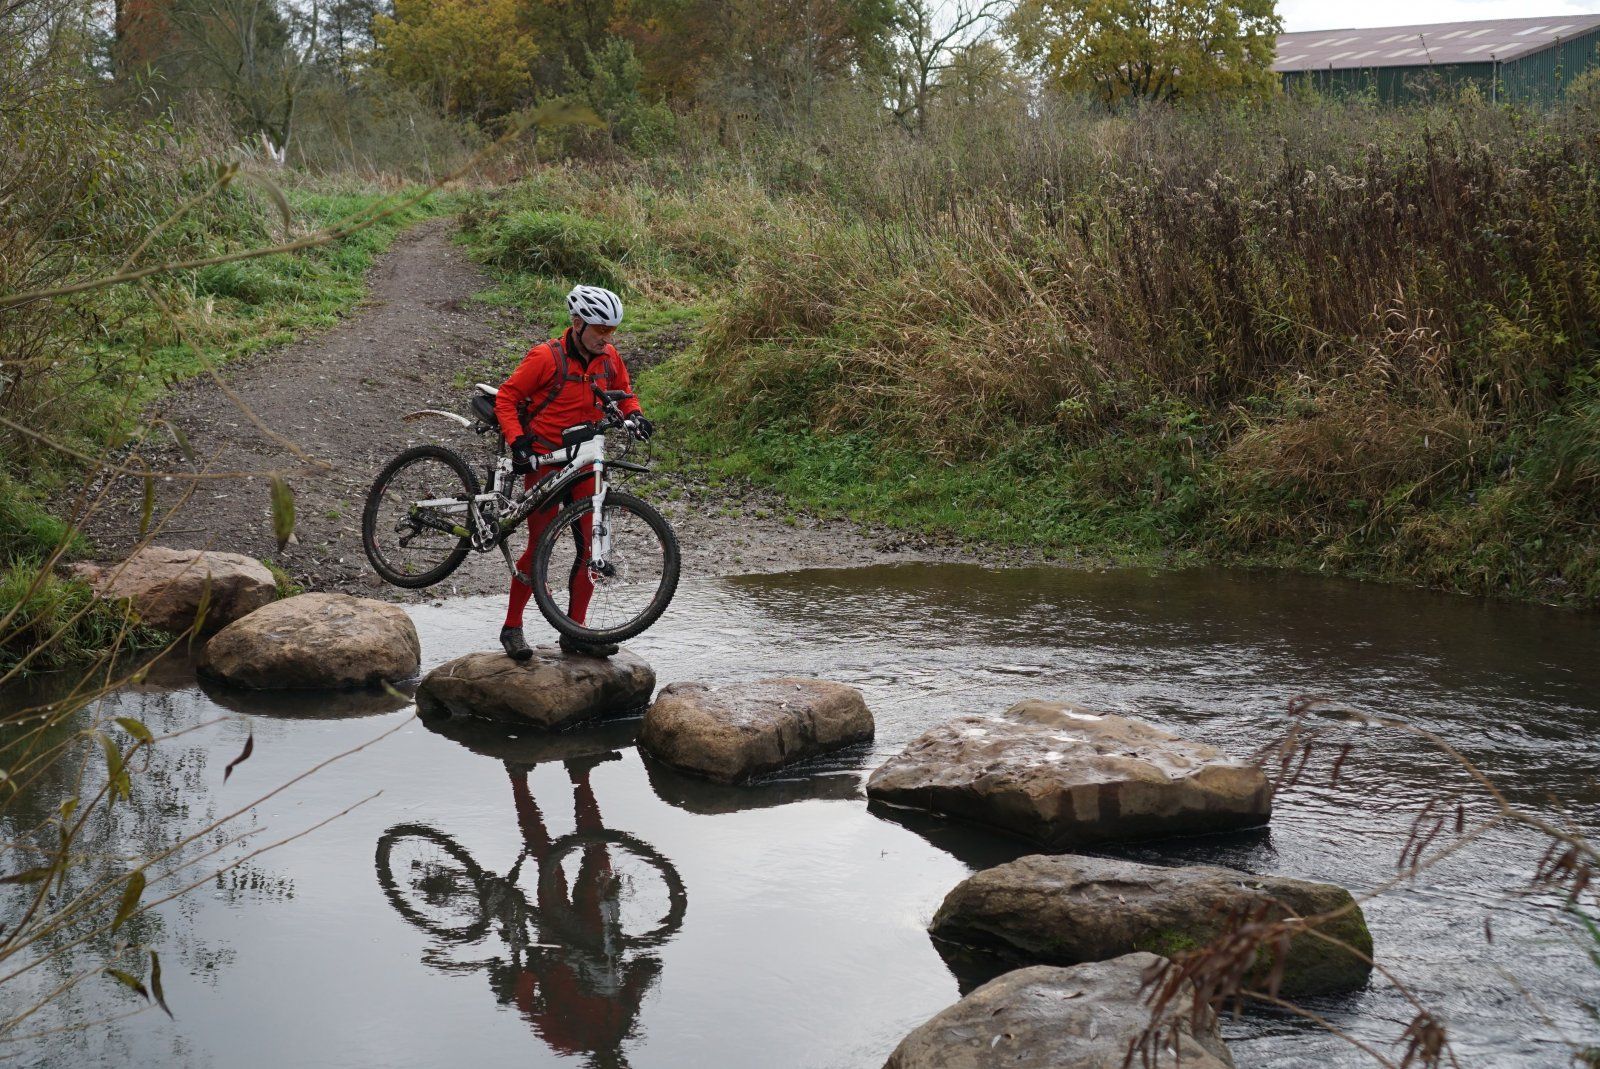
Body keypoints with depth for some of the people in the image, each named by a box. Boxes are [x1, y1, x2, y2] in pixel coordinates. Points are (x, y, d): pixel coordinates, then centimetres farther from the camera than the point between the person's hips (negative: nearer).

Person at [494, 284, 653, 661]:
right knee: (540, 545, -5)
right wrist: (518, 442, -20)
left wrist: (634, 415, -2)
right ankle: (512, 627, 8)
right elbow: (506, 398, -8)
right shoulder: (546, 357, -13)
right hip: (545, 461, -5)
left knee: (591, 545, 0)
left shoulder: (610, 359, 2)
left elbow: (623, 393, 20)